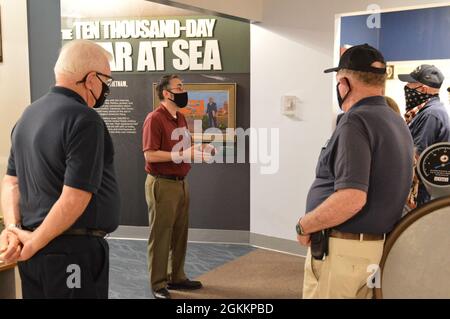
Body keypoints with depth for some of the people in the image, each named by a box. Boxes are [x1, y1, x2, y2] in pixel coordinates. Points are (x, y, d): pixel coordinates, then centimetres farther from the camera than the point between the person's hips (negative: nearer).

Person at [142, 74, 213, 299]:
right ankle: (158, 285, 12)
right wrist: (182, 155, -23)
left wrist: (199, 150, 2)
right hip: (162, 184, -8)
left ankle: (176, 277, 28)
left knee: (180, 233, 15)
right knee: (160, 235, 1)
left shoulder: (181, 117, 14)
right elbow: (150, 155, -20)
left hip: (181, 183, 9)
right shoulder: (155, 118, -14)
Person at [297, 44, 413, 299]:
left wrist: (304, 226, -15)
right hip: (380, 247, 9)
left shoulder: (356, 121, -18)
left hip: (343, 250, -9)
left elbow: (351, 198, -29)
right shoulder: (398, 123, 11)